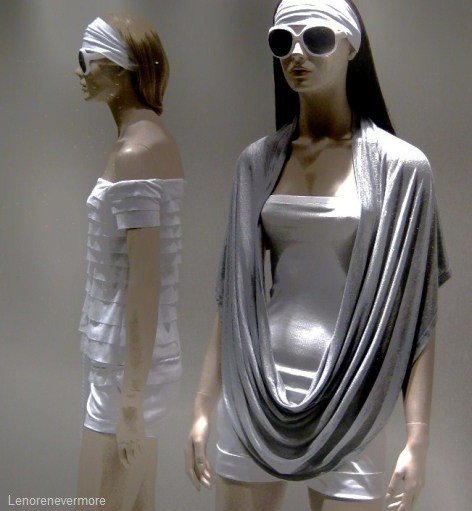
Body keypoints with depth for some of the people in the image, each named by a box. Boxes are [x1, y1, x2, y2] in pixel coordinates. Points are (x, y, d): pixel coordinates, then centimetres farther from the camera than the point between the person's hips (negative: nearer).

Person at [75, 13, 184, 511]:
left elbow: (145, 283, -21)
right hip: (127, 357, 9)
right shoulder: (152, 138, 10)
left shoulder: (134, 151, -19)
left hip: (126, 366, -9)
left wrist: (131, 399, -18)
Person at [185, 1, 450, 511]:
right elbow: (234, 293, 8)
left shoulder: (399, 166, -5)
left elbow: (415, 313, -5)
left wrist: (418, 435, -8)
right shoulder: (257, 162, 5)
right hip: (254, 391, 3)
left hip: (347, 400, -3)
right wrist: (203, 404, 7)